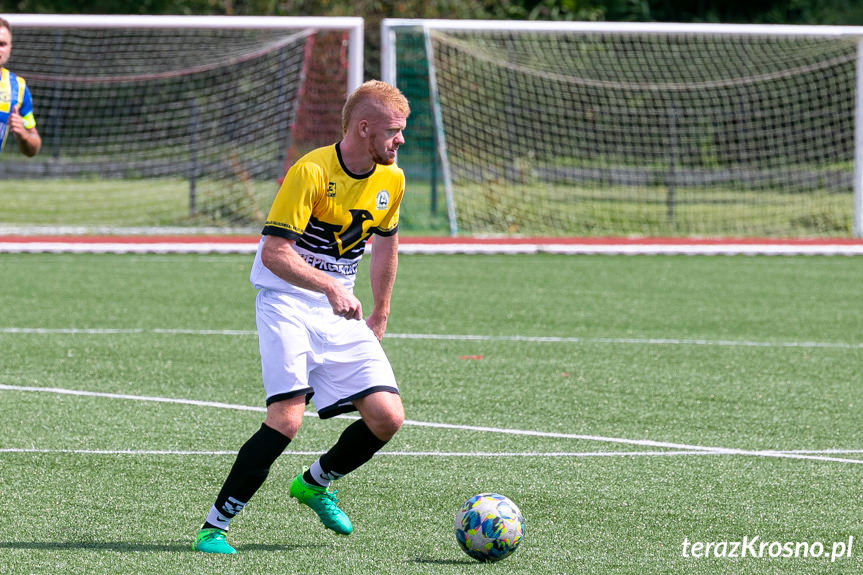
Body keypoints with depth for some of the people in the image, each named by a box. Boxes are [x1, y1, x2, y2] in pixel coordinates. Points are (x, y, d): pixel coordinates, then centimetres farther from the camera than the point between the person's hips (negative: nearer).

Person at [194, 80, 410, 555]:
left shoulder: (390, 180, 3)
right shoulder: (310, 172, -18)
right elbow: (274, 252, -22)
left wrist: (378, 318, 23)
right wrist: (331, 287, -34)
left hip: (340, 309, 6)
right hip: (287, 302, -6)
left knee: (387, 417, -6)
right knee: (287, 417, -23)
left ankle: (315, 484, 23)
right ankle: (213, 526, -12)